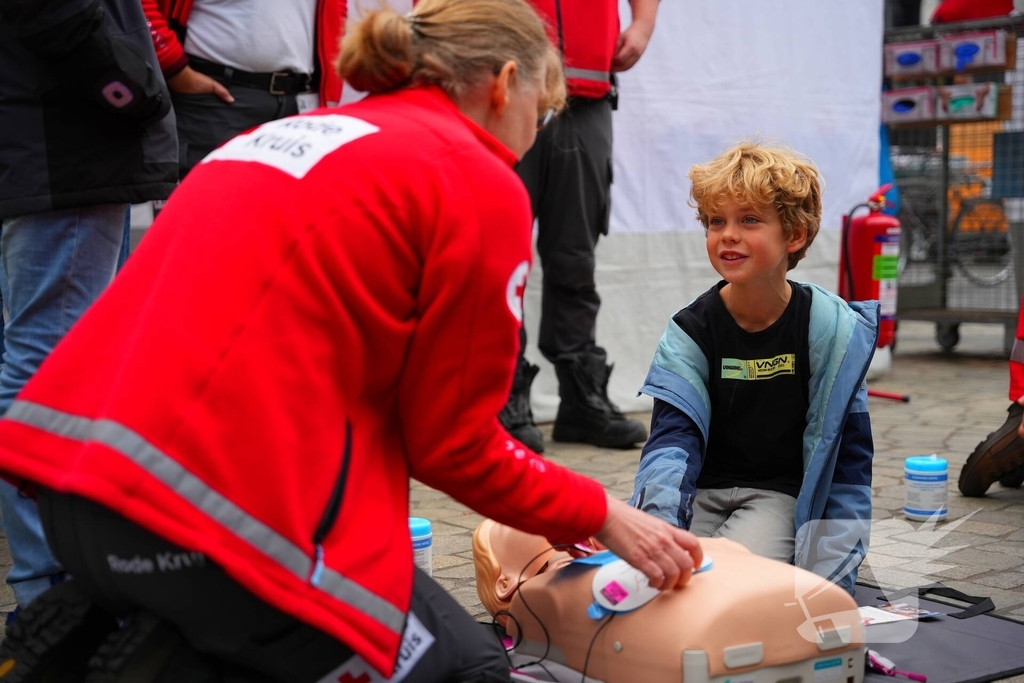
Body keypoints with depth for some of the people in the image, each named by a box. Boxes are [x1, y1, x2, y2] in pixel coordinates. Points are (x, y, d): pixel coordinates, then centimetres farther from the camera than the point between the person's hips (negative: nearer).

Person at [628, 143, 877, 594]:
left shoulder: (830, 328, -8)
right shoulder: (690, 330, -4)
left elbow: (848, 452, -5)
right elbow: (673, 435, -15)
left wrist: (832, 572, -11)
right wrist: (657, 519, -37)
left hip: (782, 493, -2)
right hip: (702, 492, 2)